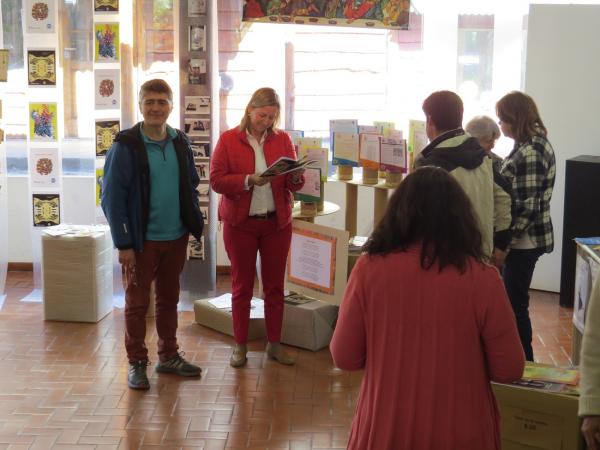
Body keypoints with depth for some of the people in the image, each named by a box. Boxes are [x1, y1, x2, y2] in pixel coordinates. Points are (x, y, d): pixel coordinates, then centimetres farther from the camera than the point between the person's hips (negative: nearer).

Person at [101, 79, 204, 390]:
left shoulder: (180, 143, 4)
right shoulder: (125, 146, -11)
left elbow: (191, 186, 15)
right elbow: (112, 198, -11)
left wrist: (193, 224, 5)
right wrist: (123, 244, -14)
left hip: (176, 238, 5)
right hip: (142, 240, -5)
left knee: (169, 299, 16)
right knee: (137, 303, 6)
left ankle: (169, 356, 29)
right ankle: (137, 363, 18)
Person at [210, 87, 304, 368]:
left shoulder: (282, 139, 5)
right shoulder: (228, 139, -3)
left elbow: (295, 184, 7)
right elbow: (216, 180, -9)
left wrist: (295, 178, -17)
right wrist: (248, 180, -22)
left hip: (277, 222, 2)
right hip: (240, 223, -2)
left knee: (275, 285, 7)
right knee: (242, 286, 6)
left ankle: (274, 344, 18)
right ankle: (240, 346, 16)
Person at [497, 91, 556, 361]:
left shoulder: (528, 153, -22)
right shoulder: (536, 142, 9)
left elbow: (527, 207, -24)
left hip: (524, 241, -10)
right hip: (525, 240, 10)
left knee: (515, 303, 1)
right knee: (514, 300, 19)